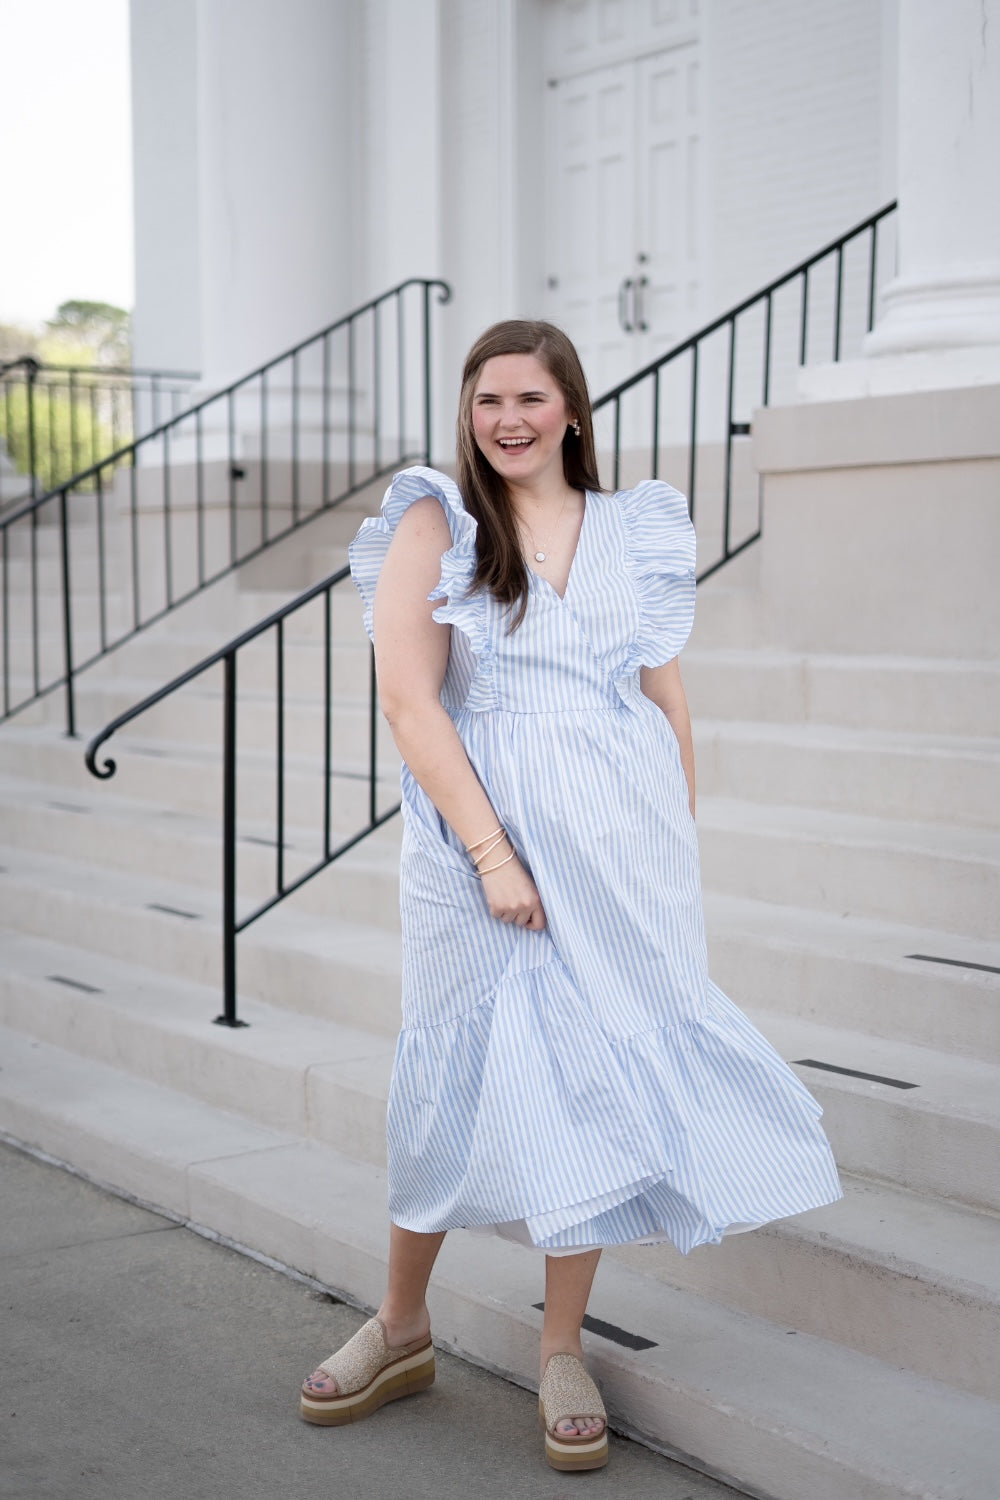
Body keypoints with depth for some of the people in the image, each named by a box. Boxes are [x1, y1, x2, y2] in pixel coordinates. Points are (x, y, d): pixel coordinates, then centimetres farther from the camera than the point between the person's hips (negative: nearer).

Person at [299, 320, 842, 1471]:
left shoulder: (635, 532, 8)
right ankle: (402, 1329, 26)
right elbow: (408, 699, -9)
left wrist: (675, 849, 8)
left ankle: (562, 1351, 18)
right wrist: (490, 850, -15)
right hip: (479, 835, -2)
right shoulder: (435, 524, -1)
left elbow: (668, 700, 12)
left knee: (598, 1071, 4)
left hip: (621, 838, 2)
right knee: (456, 1073, 6)